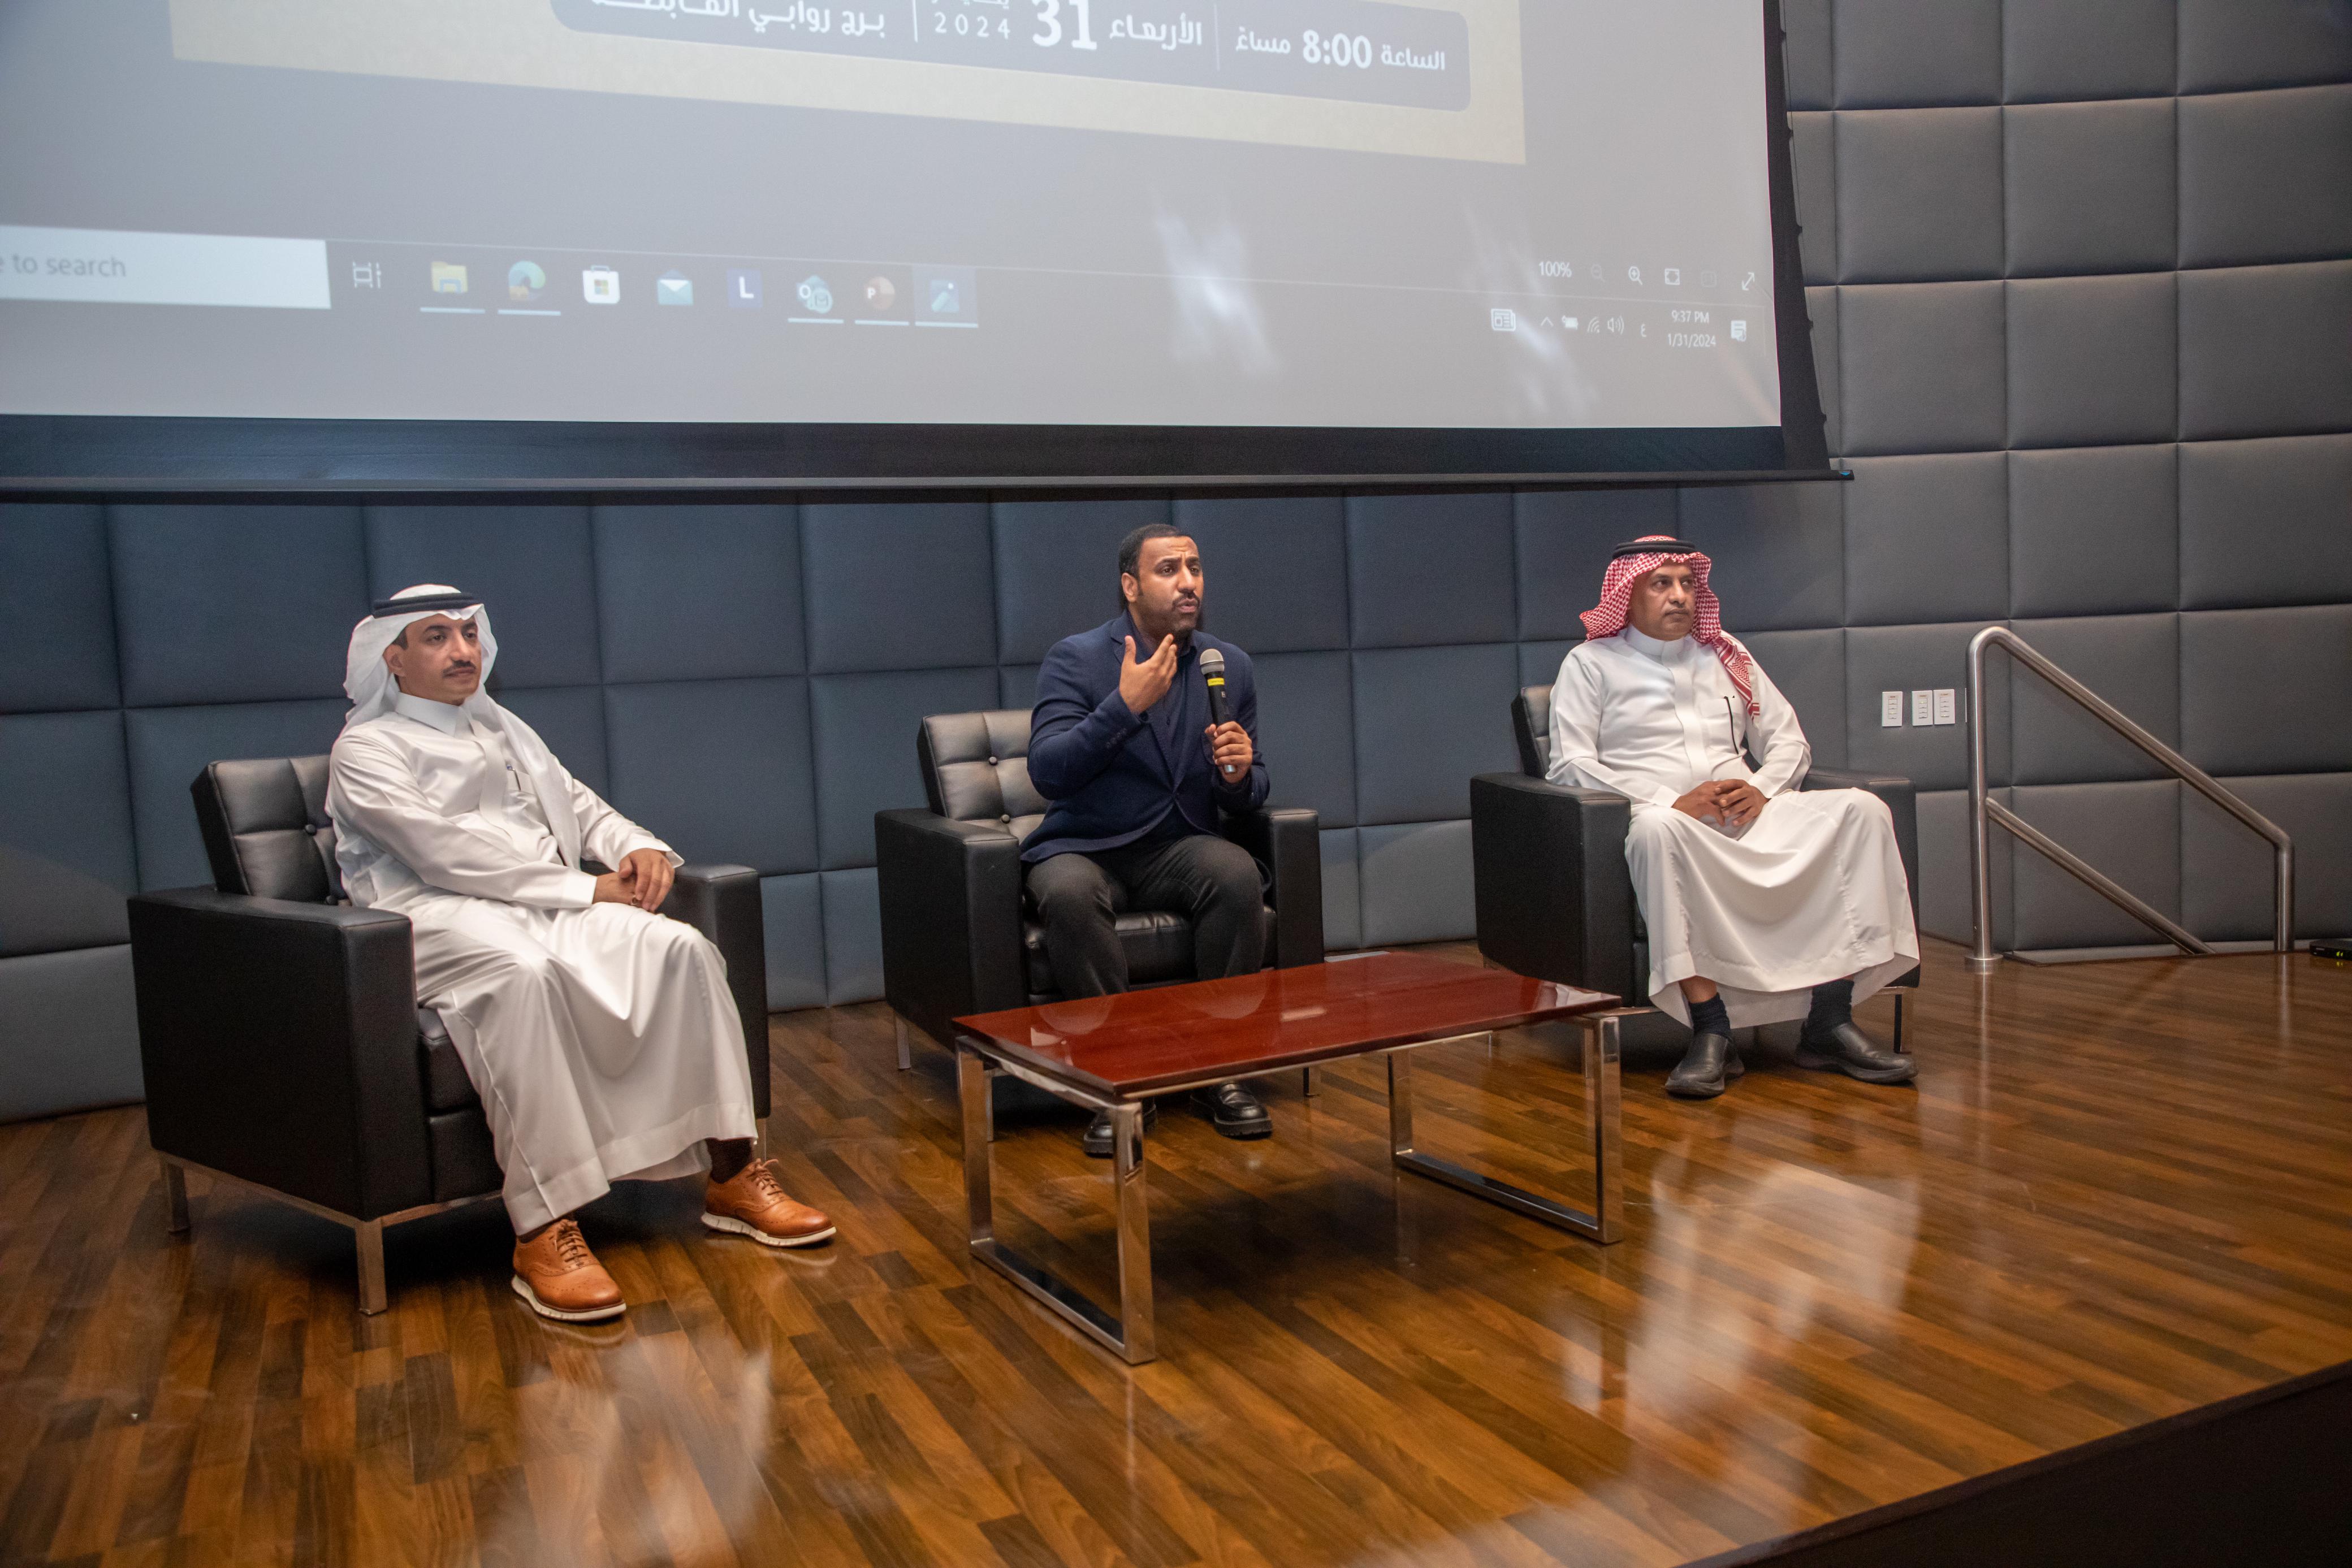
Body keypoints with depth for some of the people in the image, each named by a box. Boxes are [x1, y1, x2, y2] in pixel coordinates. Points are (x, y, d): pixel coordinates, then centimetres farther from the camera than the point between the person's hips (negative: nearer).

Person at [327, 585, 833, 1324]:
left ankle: (731, 1178, -16)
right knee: (525, 972, -40)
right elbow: (447, 853, -10)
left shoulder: (503, 729, 26)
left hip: (551, 904, 6)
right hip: (440, 917, -6)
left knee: (680, 945, -21)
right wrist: (587, 889, -16)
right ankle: (542, 1234, -41)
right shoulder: (366, 748, 4)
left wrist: (642, 848, -2)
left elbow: (580, 806, 23)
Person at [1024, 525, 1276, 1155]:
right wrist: (1126, 705, -27)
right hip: (1083, 849, -3)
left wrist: (1239, 775, -14)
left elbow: (1250, 794, 11)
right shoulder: (1075, 658, -6)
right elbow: (1047, 772, -20)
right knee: (1070, 895, -37)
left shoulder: (1229, 665, 6)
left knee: (1238, 874, -31)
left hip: (1179, 846, 3)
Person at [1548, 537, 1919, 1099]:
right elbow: (1569, 766, -4)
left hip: (1750, 819, 5)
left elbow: (1789, 741, 22)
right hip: (1662, 818, -5)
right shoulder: (1590, 663, 9)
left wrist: (1762, 788, -3)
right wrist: (1671, 802, -15)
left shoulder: (1728, 656, 25)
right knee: (1658, 829, -41)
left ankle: (1830, 1021, -23)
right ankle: (1711, 1032, -38)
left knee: (1861, 810, -19)